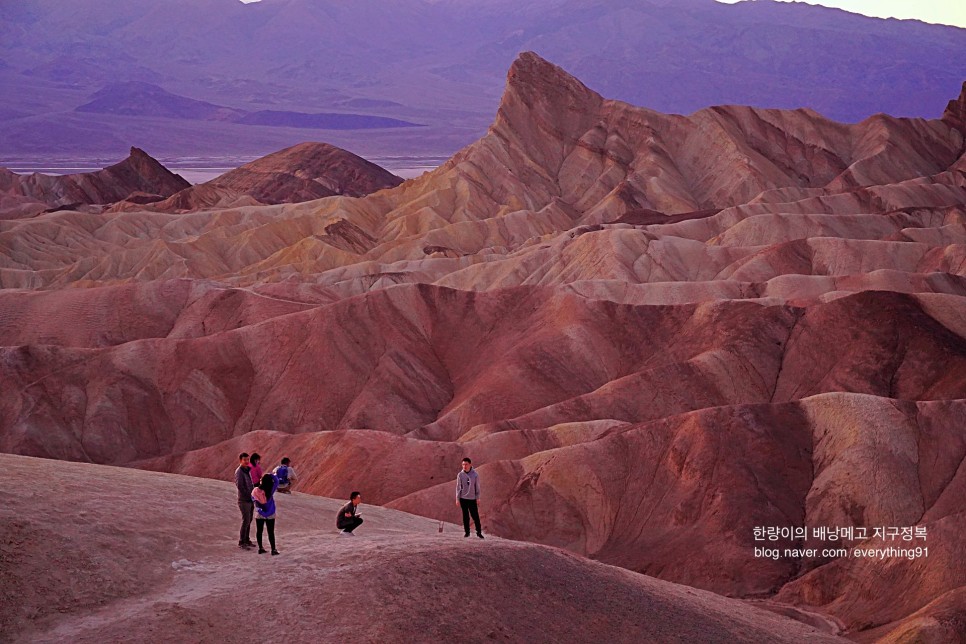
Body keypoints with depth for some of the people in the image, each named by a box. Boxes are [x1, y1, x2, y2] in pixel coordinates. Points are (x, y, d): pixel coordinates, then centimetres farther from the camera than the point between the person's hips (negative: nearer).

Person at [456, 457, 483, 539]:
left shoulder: (475, 475, 0)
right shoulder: (460, 475, 1)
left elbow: (477, 487, 4)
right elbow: (458, 487, 4)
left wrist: (478, 498, 1)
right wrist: (457, 499, 1)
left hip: (472, 499, -1)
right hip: (463, 498, 1)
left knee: (475, 516, -2)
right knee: (465, 516, 5)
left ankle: (479, 532, 6)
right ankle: (467, 531, 14)